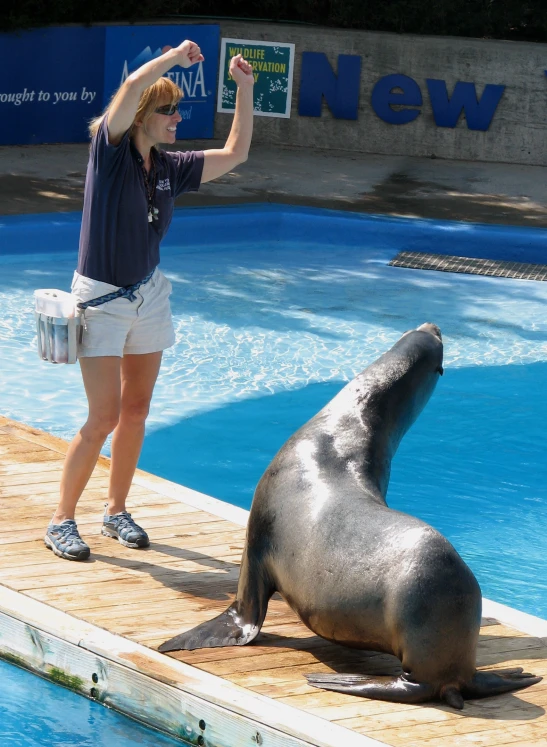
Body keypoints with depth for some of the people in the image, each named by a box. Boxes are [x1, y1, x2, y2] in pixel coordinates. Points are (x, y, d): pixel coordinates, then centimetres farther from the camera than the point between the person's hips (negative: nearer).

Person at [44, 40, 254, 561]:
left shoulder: (170, 168, 4)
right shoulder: (110, 150, -13)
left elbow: (235, 153, 10)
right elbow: (134, 84, -28)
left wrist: (244, 88, 4)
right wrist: (176, 57, -17)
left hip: (149, 295, 6)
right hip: (101, 299, -6)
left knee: (136, 410, 10)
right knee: (104, 418, -8)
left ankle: (117, 511, 25)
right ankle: (61, 521, 4)